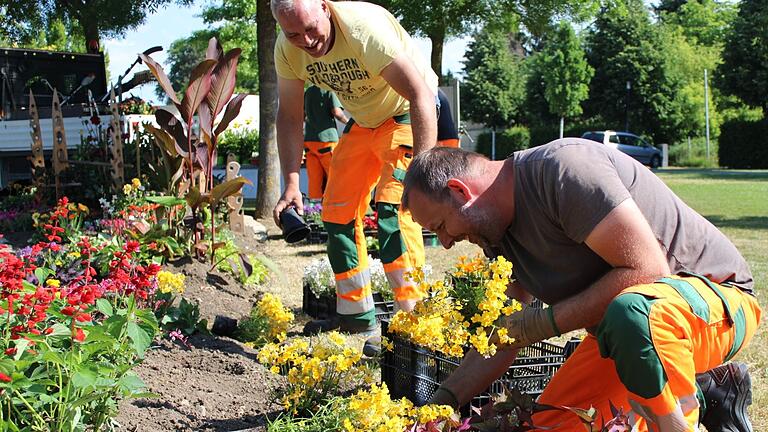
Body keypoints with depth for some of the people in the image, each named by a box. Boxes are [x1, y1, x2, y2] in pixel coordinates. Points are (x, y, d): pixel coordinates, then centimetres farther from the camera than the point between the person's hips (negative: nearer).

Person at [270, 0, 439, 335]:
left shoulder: (364, 27, -34)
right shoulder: (287, 49, -15)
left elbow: (420, 94, -37)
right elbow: (289, 116, -6)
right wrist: (291, 184, -16)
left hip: (407, 115, -7)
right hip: (362, 122, 7)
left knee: (392, 206, -23)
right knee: (337, 212, 4)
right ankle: (357, 315, 16)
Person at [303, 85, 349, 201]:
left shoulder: (308, 91, 15)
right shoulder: (329, 90, -6)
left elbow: (303, 115, 19)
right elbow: (336, 112, -14)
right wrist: (348, 122, 1)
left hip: (309, 139, 6)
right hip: (326, 138, -6)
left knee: (314, 179, 6)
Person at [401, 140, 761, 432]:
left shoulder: (561, 168, -24)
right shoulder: (498, 233, 4)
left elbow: (645, 269, -29)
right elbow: (504, 336, 10)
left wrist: (548, 322, -22)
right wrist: (443, 400, 0)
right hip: (625, 324, 9)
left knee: (630, 311, -42)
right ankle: (703, 394, 11)